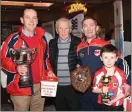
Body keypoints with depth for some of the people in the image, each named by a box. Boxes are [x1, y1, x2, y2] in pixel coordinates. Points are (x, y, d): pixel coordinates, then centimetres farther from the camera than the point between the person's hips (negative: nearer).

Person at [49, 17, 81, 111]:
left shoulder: (77, 42, -2)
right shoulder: (52, 43, 6)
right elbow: (49, 62, 13)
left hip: (73, 86, -2)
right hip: (57, 86, 3)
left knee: (75, 108, 7)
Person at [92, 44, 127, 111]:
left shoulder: (121, 73, -11)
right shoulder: (98, 74, -5)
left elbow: (124, 91, -7)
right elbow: (94, 89, 2)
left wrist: (114, 100, -17)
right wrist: (101, 90, -19)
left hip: (117, 106, -1)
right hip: (103, 105, 2)